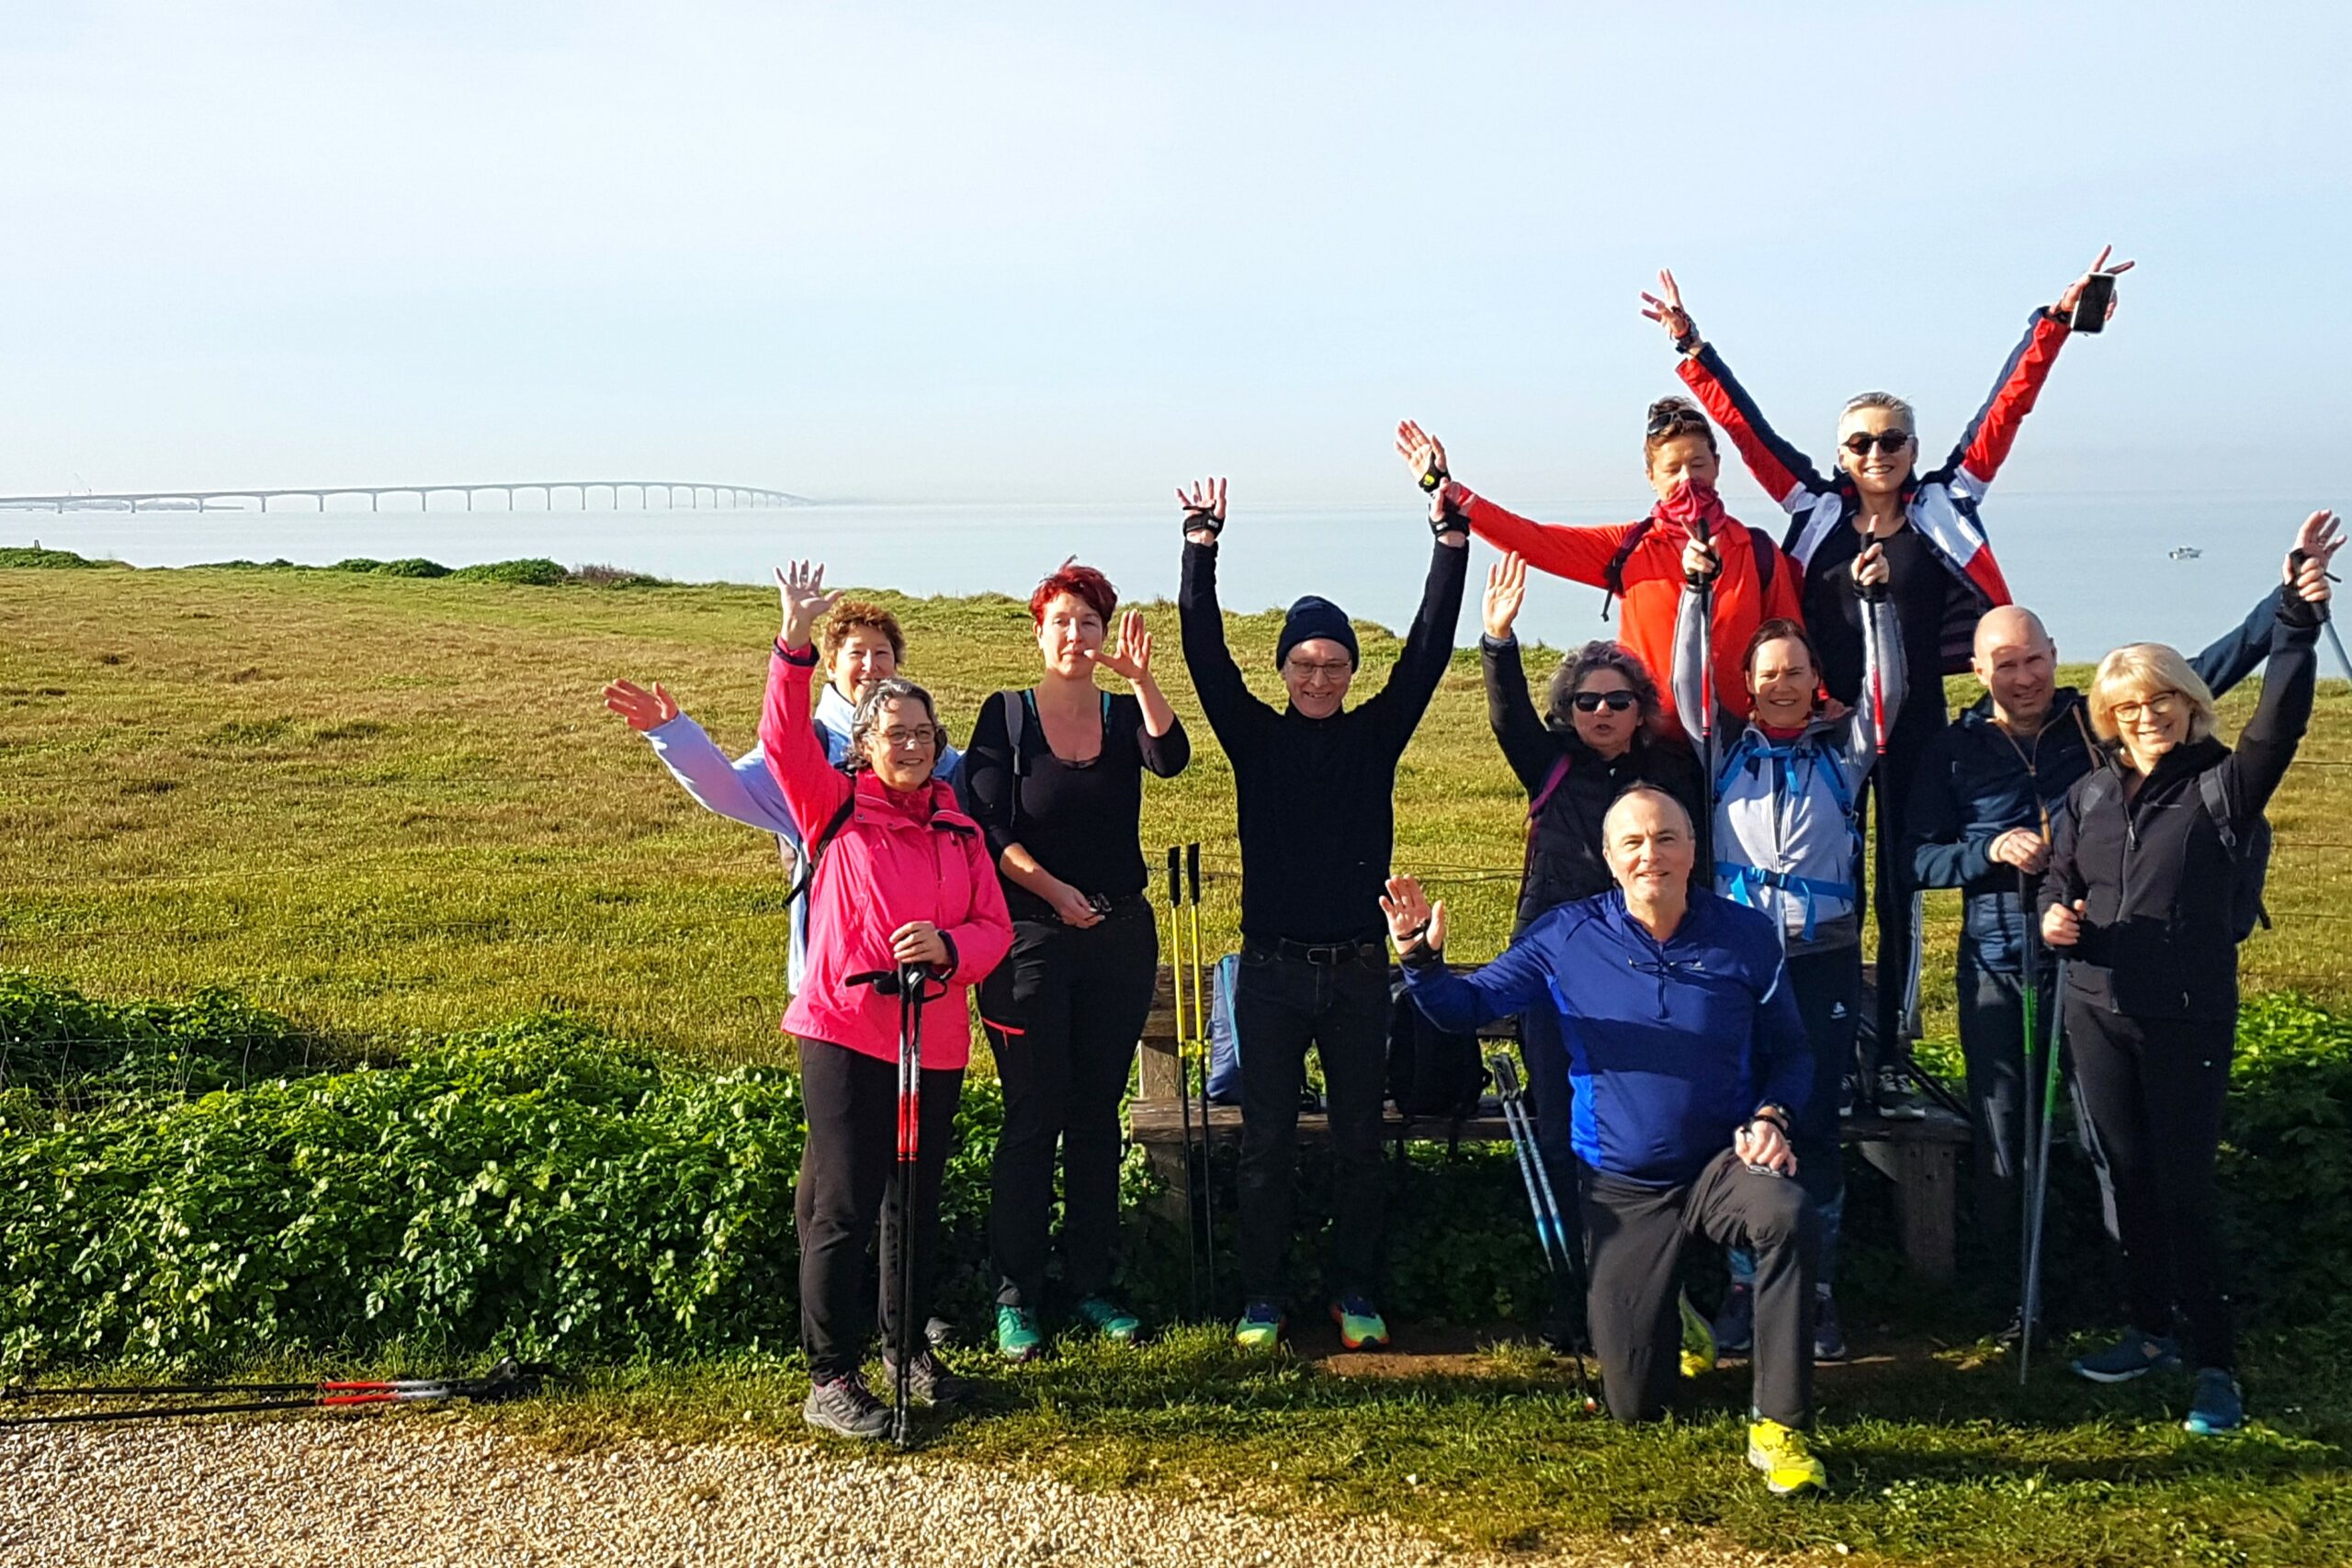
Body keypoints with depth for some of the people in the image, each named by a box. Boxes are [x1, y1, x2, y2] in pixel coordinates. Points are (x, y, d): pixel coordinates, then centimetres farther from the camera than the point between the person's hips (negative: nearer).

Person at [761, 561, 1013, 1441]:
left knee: (917, 1206, 15)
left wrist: (947, 947, -14)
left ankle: (908, 1347, 33)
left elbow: (994, 928, 7)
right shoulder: (836, 810, 2)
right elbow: (785, 740, -13)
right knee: (842, 1209, -5)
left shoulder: (959, 831, 11)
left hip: (935, 1042, 4)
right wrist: (794, 648, -24)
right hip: (843, 1031, -4)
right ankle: (830, 1381, 4)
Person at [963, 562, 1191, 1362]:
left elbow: (1171, 759, -16)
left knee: (1097, 1116, 10)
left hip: (1121, 936, 3)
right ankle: (1015, 1296, 8)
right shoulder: (1006, 716, -1)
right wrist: (1054, 891, -18)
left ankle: (1091, 1282, 21)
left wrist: (1141, 677, -29)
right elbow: (990, 829, -8)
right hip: (1030, 936, -3)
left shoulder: (1126, 713, 6)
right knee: (1033, 1117, -1)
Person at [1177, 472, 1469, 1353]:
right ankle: (1261, 1297, 15)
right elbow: (1206, 654, -7)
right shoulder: (1256, 737, 3)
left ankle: (1354, 1291, 21)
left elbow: (1429, 648, -2)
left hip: (1358, 967, 1)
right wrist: (1201, 545, -15)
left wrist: (1450, 534, -9)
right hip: (1271, 967, -1)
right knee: (1266, 1142, 4)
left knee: (1360, 1140, 8)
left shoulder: (1376, 734, 5)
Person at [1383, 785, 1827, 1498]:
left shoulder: (1746, 936, -4)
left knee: (1789, 1215, -37)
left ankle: (1779, 1428, -21)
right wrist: (1423, 959, -23)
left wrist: (1771, 1117, -14)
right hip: (1622, 1189, 0)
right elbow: (1468, 1006, -2)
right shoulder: (1569, 937, -6)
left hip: (1720, 1165, 0)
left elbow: (1790, 1052, 6)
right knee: (1634, 1405, 3)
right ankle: (1663, 1319, 42)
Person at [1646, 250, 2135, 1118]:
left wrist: (2054, 323, -2)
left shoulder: (1944, 505, 4)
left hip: (1913, 723, 0)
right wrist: (1691, 348, 4)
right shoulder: (1816, 508, 4)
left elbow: (2005, 407, 2)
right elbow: (1745, 424, 5)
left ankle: (1890, 1057, 12)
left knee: (1902, 884, 5)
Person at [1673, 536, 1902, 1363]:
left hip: (1822, 960, -1)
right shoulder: (1726, 749, 9)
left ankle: (1817, 1290, 10)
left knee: (1814, 1124, 1)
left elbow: (1887, 690, -4)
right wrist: (1696, 592, -8)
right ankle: (1745, 1286, 11)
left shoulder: (1843, 750, 8)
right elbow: (1686, 682, -1)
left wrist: (1875, 599, -10)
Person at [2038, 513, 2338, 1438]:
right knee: (2128, 1179, 13)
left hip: (2189, 1022, -4)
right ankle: (2151, 1333, 28)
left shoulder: (2222, 789, -7)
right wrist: (2054, 920, -6)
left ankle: (2215, 1364, 11)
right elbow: (2056, 885, 17)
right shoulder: (2088, 796, 7)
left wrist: (2298, 619, -36)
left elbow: (2279, 721, -24)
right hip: (2097, 1015, 5)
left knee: (2183, 1190, -2)